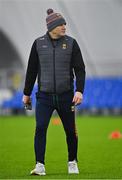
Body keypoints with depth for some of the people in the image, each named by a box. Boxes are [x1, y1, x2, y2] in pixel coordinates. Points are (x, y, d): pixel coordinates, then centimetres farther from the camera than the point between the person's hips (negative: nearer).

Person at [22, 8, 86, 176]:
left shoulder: (71, 43, 0)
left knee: (70, 131, 7)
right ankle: (40, 165, -11)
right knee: (40, 128, -14)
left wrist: (79, 90, -14)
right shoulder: (39, 43, 2)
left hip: (66, 96, 0)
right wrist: (27, 93, 13)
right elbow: (32, 70, 10)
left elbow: (80, 69, -1)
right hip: (44, 96, 0)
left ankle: (72, 162, 27)